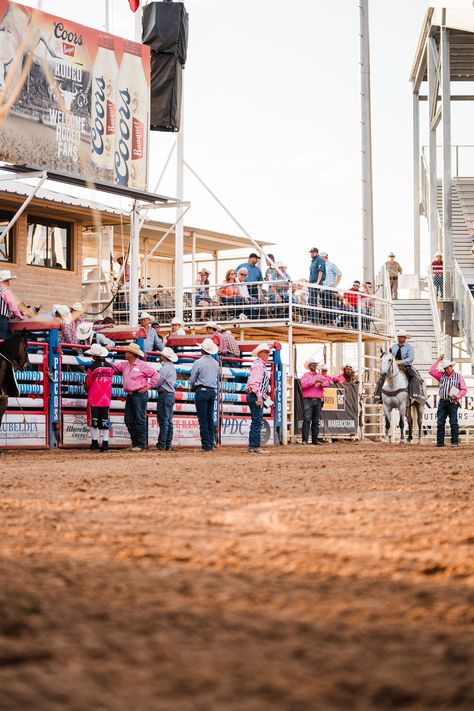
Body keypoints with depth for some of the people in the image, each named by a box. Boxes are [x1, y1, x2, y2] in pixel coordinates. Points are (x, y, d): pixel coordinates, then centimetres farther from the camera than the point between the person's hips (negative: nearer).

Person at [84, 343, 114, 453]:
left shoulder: (93, 367, -12)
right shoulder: (110, 367, 1)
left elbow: (87, 383, -3)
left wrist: (87, 390, 18)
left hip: (94, 398, -4)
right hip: (106, 398, 4)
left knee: (94, 421, 3)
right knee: (105, 421, 7)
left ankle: (95, 443, 3)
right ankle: (105, 444, 4)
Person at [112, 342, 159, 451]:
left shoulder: (143, 365, -6)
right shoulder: (124, 365, 14)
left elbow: (155, 375, -4)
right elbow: (113, 366, 13)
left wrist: (148, 386, -7)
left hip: (139, 395, -8)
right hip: (129, 396, 8)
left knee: (140, 420, -6)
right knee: (129, 420, 8)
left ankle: (140, 444, -4)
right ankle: (134, 443, 17)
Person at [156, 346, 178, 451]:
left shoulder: (164, 368, -14)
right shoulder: (173, 368, 15)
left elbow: (157, 382, -14)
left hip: (164, 395, -9)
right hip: (172, 395, 9)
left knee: (163, 421, -8)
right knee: (169, 421, 10)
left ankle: (161, 445, -8)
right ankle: (168, 444, 12)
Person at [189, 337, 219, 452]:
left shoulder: (198, 362, -10)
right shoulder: (215, 363, 7)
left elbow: (192, 380, -5)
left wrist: (193, 387, 15)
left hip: (201, 391, -6)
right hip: (213, 391, 6)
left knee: (203, 419, -3)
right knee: (210, 418, 12)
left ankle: (206, 444, -5)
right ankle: (211, 442, 11)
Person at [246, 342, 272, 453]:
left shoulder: (261, 365, 22)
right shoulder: (258, 364, -11)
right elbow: (255, 381, -21)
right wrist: (259, 396, -26)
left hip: (258, 397, 11)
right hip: (256, 396, -11)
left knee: (256, 422, 13)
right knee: (257, 421, -12)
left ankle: (252, 446, 17)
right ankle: (255, 447, -14)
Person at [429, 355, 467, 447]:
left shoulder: (458, 376, 4)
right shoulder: (441, 376, 13)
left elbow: (464, 390, 1)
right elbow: (431, 371, 4)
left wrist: (458, 396, -17)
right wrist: (438, 361, 3)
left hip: (453, 403, -3)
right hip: (442, 402, 3)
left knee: (453, 422, -4)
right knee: (440, 422, -1)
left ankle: (455, 442, -2)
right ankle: (440, 442, 1)